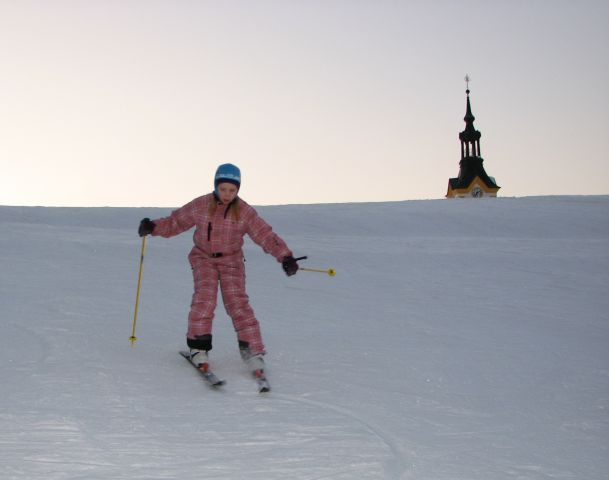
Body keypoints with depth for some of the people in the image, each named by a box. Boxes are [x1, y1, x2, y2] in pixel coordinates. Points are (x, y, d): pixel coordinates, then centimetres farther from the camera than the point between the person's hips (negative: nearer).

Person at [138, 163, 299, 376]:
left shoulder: (245, 212, -11)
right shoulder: (201, 206, -8)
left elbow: (266, 235, -15)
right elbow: (176, 221, 2)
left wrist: (285, 256, -27)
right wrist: (153, 227, -14)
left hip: (231, 261, 0)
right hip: (203, 258, 1)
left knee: (237, 301, -14)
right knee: (204, 296, -21)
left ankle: (252, 351, -9)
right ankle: (198, 346, -10)